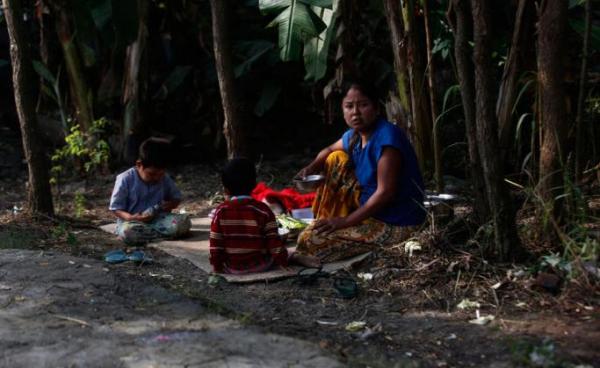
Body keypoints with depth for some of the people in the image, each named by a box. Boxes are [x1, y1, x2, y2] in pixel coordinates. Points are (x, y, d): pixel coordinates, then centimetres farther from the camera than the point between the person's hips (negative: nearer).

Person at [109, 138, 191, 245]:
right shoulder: (125, 179, -10)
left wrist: (170, 204, -8)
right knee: (128, 231, -41)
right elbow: (116, 208, -6)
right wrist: (131, 218, -26)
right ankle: (165, 233, -26)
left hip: (158, 220, 3)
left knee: (184, 221, -24)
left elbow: (177, 197, 17)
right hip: (133, 222, -3)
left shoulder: (164, 179, 2)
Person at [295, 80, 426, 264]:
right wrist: (311, 168, 0)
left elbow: (385, 193, -27)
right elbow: (329, 151, 23)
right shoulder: (354, 135, 3)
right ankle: (325, 224, 13)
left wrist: (345, 221, -22)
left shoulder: (387, 138, -24)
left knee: (308, 241, -17)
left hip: (394, 224, -9)